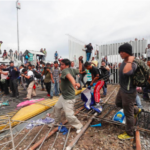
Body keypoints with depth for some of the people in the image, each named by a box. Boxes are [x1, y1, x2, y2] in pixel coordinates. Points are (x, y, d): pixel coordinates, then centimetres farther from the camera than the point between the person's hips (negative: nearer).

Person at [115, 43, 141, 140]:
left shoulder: (133, 64, -28)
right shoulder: (124, 61, 0)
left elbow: (126, 72, -50)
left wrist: (130, 61, -38)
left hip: (128, 92, -9)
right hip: (122, 89, 9)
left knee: (128, 114, 7)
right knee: (118, 103, 30)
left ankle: (129, 134, 30)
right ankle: (136, 110, 49)